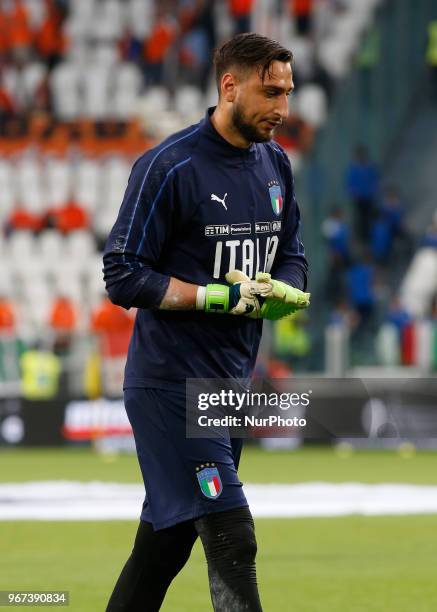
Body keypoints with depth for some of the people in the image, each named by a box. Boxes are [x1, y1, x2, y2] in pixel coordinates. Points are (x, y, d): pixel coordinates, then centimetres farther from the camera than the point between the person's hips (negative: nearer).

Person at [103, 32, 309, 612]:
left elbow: (292, 258, 17)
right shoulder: (169, 167, -14)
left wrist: (278, 292, -6)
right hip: (171, 384, -8)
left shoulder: (275, 163, 9)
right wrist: (217, 297, -21)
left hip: (232, 379, 8)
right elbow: (123, 276, -15)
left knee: (167, 539, 14)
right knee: (230, 538, -14)